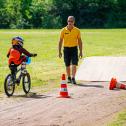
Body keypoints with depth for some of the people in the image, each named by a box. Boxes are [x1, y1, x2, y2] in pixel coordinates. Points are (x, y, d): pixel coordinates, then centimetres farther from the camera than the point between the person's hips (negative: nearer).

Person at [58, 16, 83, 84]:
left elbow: (79, 41, 6)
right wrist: (59, 51, 1)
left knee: (74, 64, -12)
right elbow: (60, 41, 5)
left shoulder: (77, 30, 0)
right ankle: (69, 78, 25)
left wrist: (81, 52, 3)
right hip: (66, 49, 1)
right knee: (67, 65, 8)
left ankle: (73, 78, -13)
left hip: (74, 48, -1)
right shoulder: (63, 30, -1)